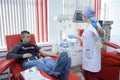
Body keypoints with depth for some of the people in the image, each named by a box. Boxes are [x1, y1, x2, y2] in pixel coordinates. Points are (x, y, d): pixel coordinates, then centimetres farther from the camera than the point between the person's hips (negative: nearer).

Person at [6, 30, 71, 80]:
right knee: (39, 62, -38)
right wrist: (22, 56, -10)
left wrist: (54, 54, 3)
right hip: (27, 63, -3)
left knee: (48, 59, -31)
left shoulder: (33, 45, 28)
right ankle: (57, 74, -66)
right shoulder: (18, 46, 16)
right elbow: (8, 55, 2)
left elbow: (43, 52, 19)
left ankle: (61, 73, -61)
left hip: (37, 60, 4)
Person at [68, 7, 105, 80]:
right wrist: (75, 37, 32)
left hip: (92, 55, -9)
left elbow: (102, 35, -36)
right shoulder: (89, 26, 13)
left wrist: (96, 27, -56)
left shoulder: (94, 23, -15)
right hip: (87, 54, 9)